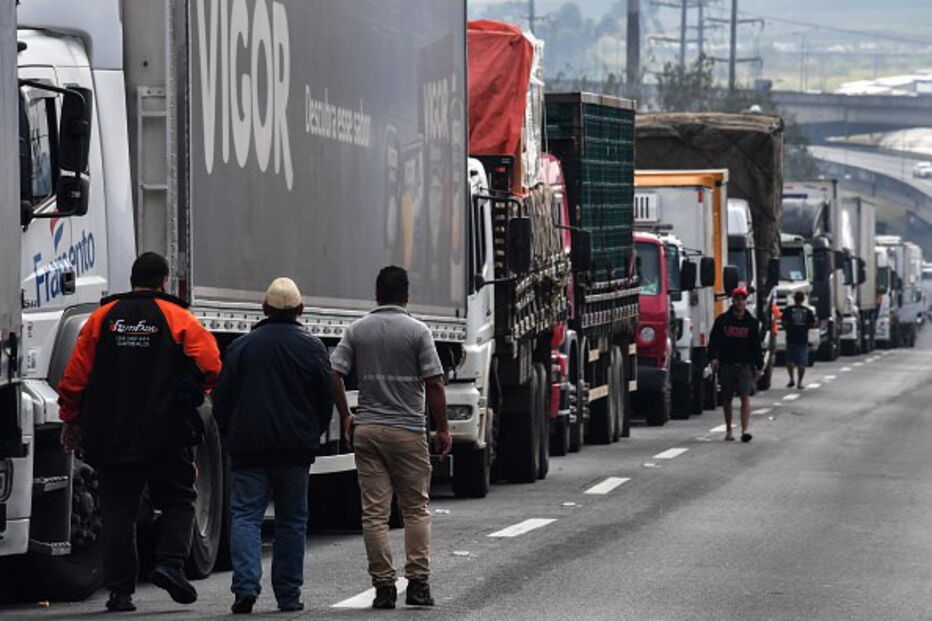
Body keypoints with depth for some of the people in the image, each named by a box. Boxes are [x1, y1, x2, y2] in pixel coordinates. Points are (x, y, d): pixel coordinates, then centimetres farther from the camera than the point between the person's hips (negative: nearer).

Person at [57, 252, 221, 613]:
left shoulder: (102, 317, 6)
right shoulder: (177, 318, -1)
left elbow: (75, 376, 5)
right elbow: (212, 369, -8)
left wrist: (71, 420, 16)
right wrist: (189, 393, 13)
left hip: (110, 435, 2)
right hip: (165, 435, -2)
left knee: (117, 511, 5)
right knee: (178, 501, 11)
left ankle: (120, 590, 2)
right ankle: (169, 563, -11)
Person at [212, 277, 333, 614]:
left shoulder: (242, 346, 1)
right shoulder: (312, 347, 2)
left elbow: (221, 398, 4)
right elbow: (326, 401, 6)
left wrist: (231, 436, 18)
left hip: (249, 447, 0)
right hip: (295, 448, 1)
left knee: (245, 516, 0)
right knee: (292, 521, 8)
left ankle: (246, 585, -19)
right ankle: (288, 596, 8)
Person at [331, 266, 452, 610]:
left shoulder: (356, 330, 4)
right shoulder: (417, 331, -4)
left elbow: (334, 375, -1)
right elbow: (434, 383, -8)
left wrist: (346, 418, 11)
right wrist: (442, 429, 0)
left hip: (367, 430, 2)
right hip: (408, 432, -2)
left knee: (374, 512, 3)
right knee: (416, 509, 8)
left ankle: (384, 585, 0)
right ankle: (418, 582, 2)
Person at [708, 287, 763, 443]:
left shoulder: (752, 322, 8)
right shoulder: (722, 320, 5)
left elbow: (757, 346, 10)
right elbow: (714, 340, 4)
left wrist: (758, 366, 7)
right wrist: (713, 357, -12)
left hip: (745, 365, -1)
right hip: (726, 364, 1)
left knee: (745, 396, -11)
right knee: (727, 398, 9)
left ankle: (745, 430, -19)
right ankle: (728, 429, 21)